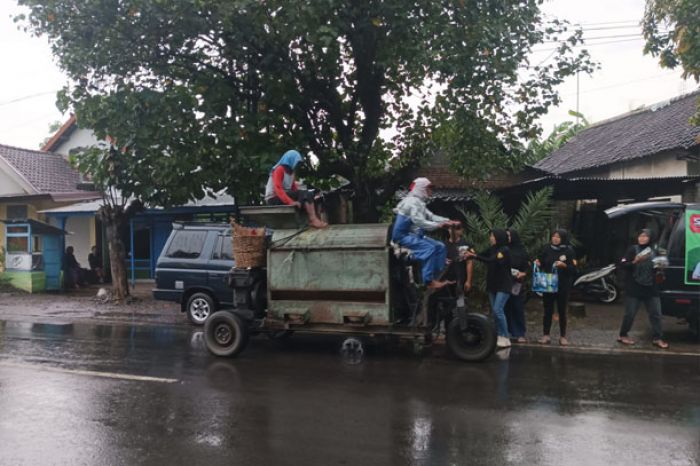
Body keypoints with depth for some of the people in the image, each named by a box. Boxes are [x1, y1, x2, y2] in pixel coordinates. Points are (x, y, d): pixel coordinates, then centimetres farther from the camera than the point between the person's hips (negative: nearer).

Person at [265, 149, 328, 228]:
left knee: (308, 195, -11)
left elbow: (294, 187, 11)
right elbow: (278, 189, -24)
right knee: (305, 194, -23)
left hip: (285, 195, 8)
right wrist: (290, 202, -33)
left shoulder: (290, 171, 15)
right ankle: (313, 220, -27)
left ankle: (314, 219, -24)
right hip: (274, 198, -8)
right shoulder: (279, 169, -12)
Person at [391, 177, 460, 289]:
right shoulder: (412, 201, -17)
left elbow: (431, 216, 11)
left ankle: (437, 278, 1)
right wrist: (439, 225, -26)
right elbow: (420, 222, -27)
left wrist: (448, 221, -2)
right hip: (404, 236, -10)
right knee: (429, 248, -28)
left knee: (440, 247, 3)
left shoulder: (419, 202, 16)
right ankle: (429, 281, -25)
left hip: (414, 235, 10)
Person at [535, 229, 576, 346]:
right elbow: (542, 264, 12)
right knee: (548, 310, 5)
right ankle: (546, 335, 10)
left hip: (563, 286, -2)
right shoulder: (547, 249, 4)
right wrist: (538, 263, -9)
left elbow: (573, 268, -6)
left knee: (562, 311, 5)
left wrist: (564, 265, -23)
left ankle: (563, 336, 15)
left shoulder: (569, 250, -3)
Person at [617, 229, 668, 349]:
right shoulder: (633, 249, -4)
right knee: (630, 313, 1)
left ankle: (657, 338, 12)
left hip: (651, 288, 4)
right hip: (634, 288, -4)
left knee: (656, 314, 4)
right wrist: (635, 262, -23)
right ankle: (623, 335, 15)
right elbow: (622, 264, -9)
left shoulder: (654, 250, 9)